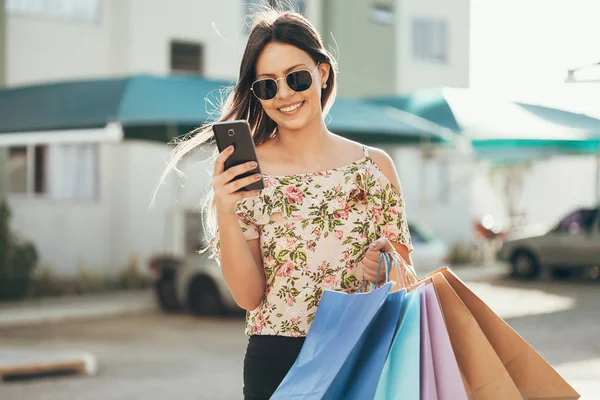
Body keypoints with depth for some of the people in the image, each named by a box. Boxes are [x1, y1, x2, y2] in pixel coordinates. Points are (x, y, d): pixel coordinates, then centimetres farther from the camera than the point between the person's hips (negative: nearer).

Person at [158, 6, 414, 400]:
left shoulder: (374, 166, 1)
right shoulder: (244, 173, -3)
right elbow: (249, 296, -8)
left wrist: (385, 267, -14)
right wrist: (225, 213, -20)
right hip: (276, 364, -1)